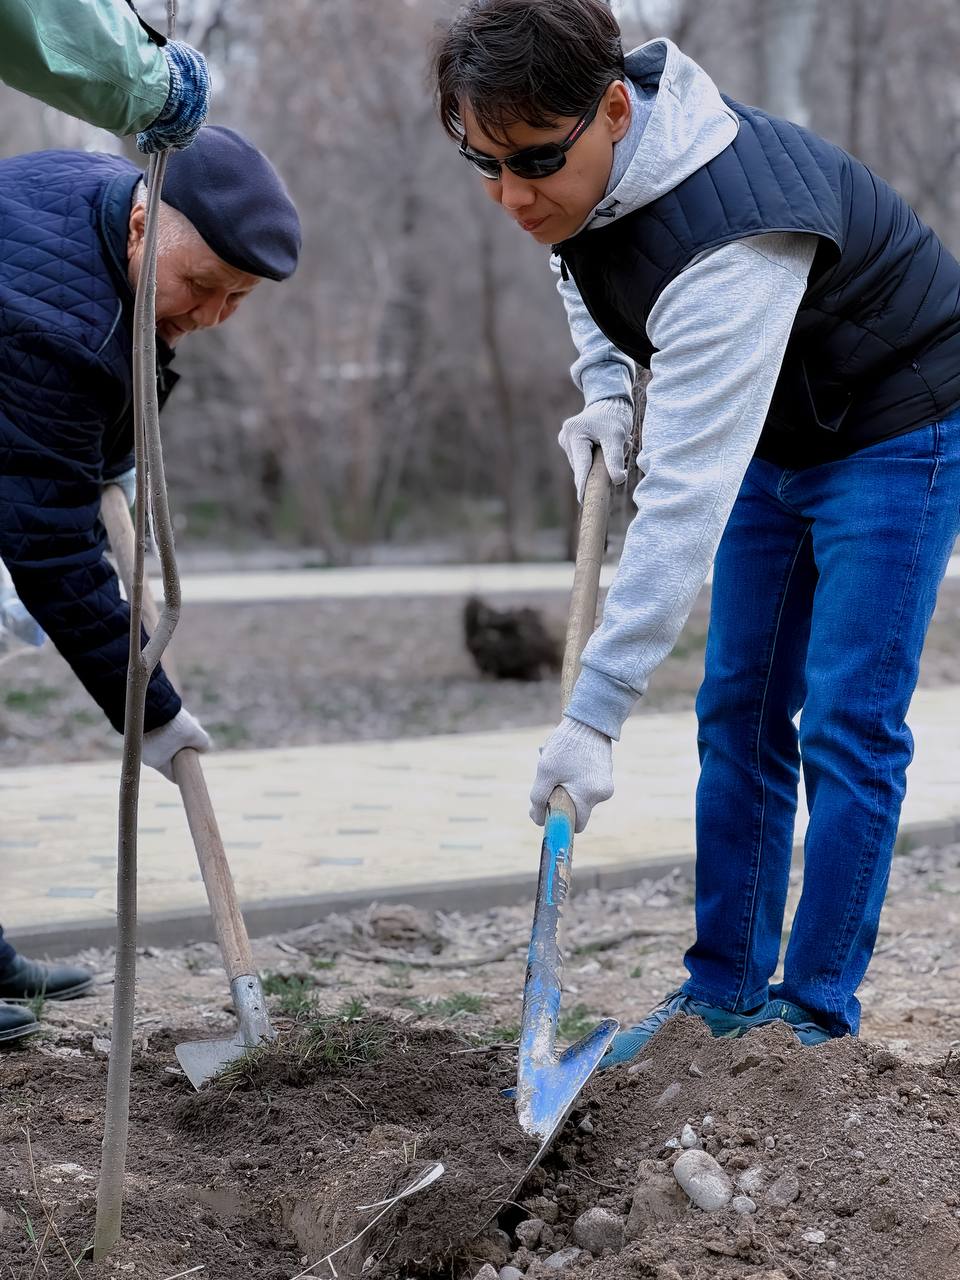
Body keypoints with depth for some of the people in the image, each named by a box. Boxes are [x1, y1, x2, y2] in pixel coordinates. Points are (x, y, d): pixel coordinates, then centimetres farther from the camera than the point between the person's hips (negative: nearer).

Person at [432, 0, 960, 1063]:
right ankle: (726, 988, 14)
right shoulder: (575, 177, -14)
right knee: (738, 709, 7)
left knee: (846, 724, -10)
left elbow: (685, 502, -43)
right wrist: (604, 388, -5)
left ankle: (816, 1013, 0)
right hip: (772, 433, 8)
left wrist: (594, 715, -43)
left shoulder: (729, 241, -40)